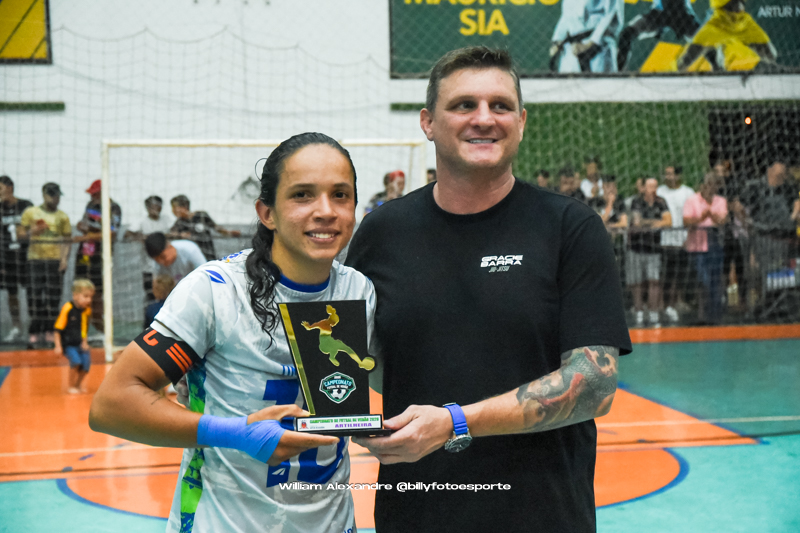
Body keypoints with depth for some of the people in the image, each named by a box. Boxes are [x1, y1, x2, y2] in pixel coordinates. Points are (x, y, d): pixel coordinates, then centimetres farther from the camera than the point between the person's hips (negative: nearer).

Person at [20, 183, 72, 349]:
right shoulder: (30, 213, 9)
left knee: (53, 297, 0)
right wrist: (32, 232, -11)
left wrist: (65, 258, -2)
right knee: (36, 297, -4)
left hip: (55, 260, 1)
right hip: (35, 259, -1)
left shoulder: (62, 216, 11)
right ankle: (34, 333, -2)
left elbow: (66, 240, 11)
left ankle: (49, 332, 6)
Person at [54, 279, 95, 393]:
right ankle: (71, 387, -1)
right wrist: (58, 346, -12)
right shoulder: (67, 308, -17)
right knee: (76, 360, -23)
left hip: (80, 344, 5)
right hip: (68, 344, -5)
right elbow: (58, 328, -11)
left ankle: (78, 384, 22)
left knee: (86, 362, -6)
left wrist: (84, 342, 7)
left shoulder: (87, 310, 1)